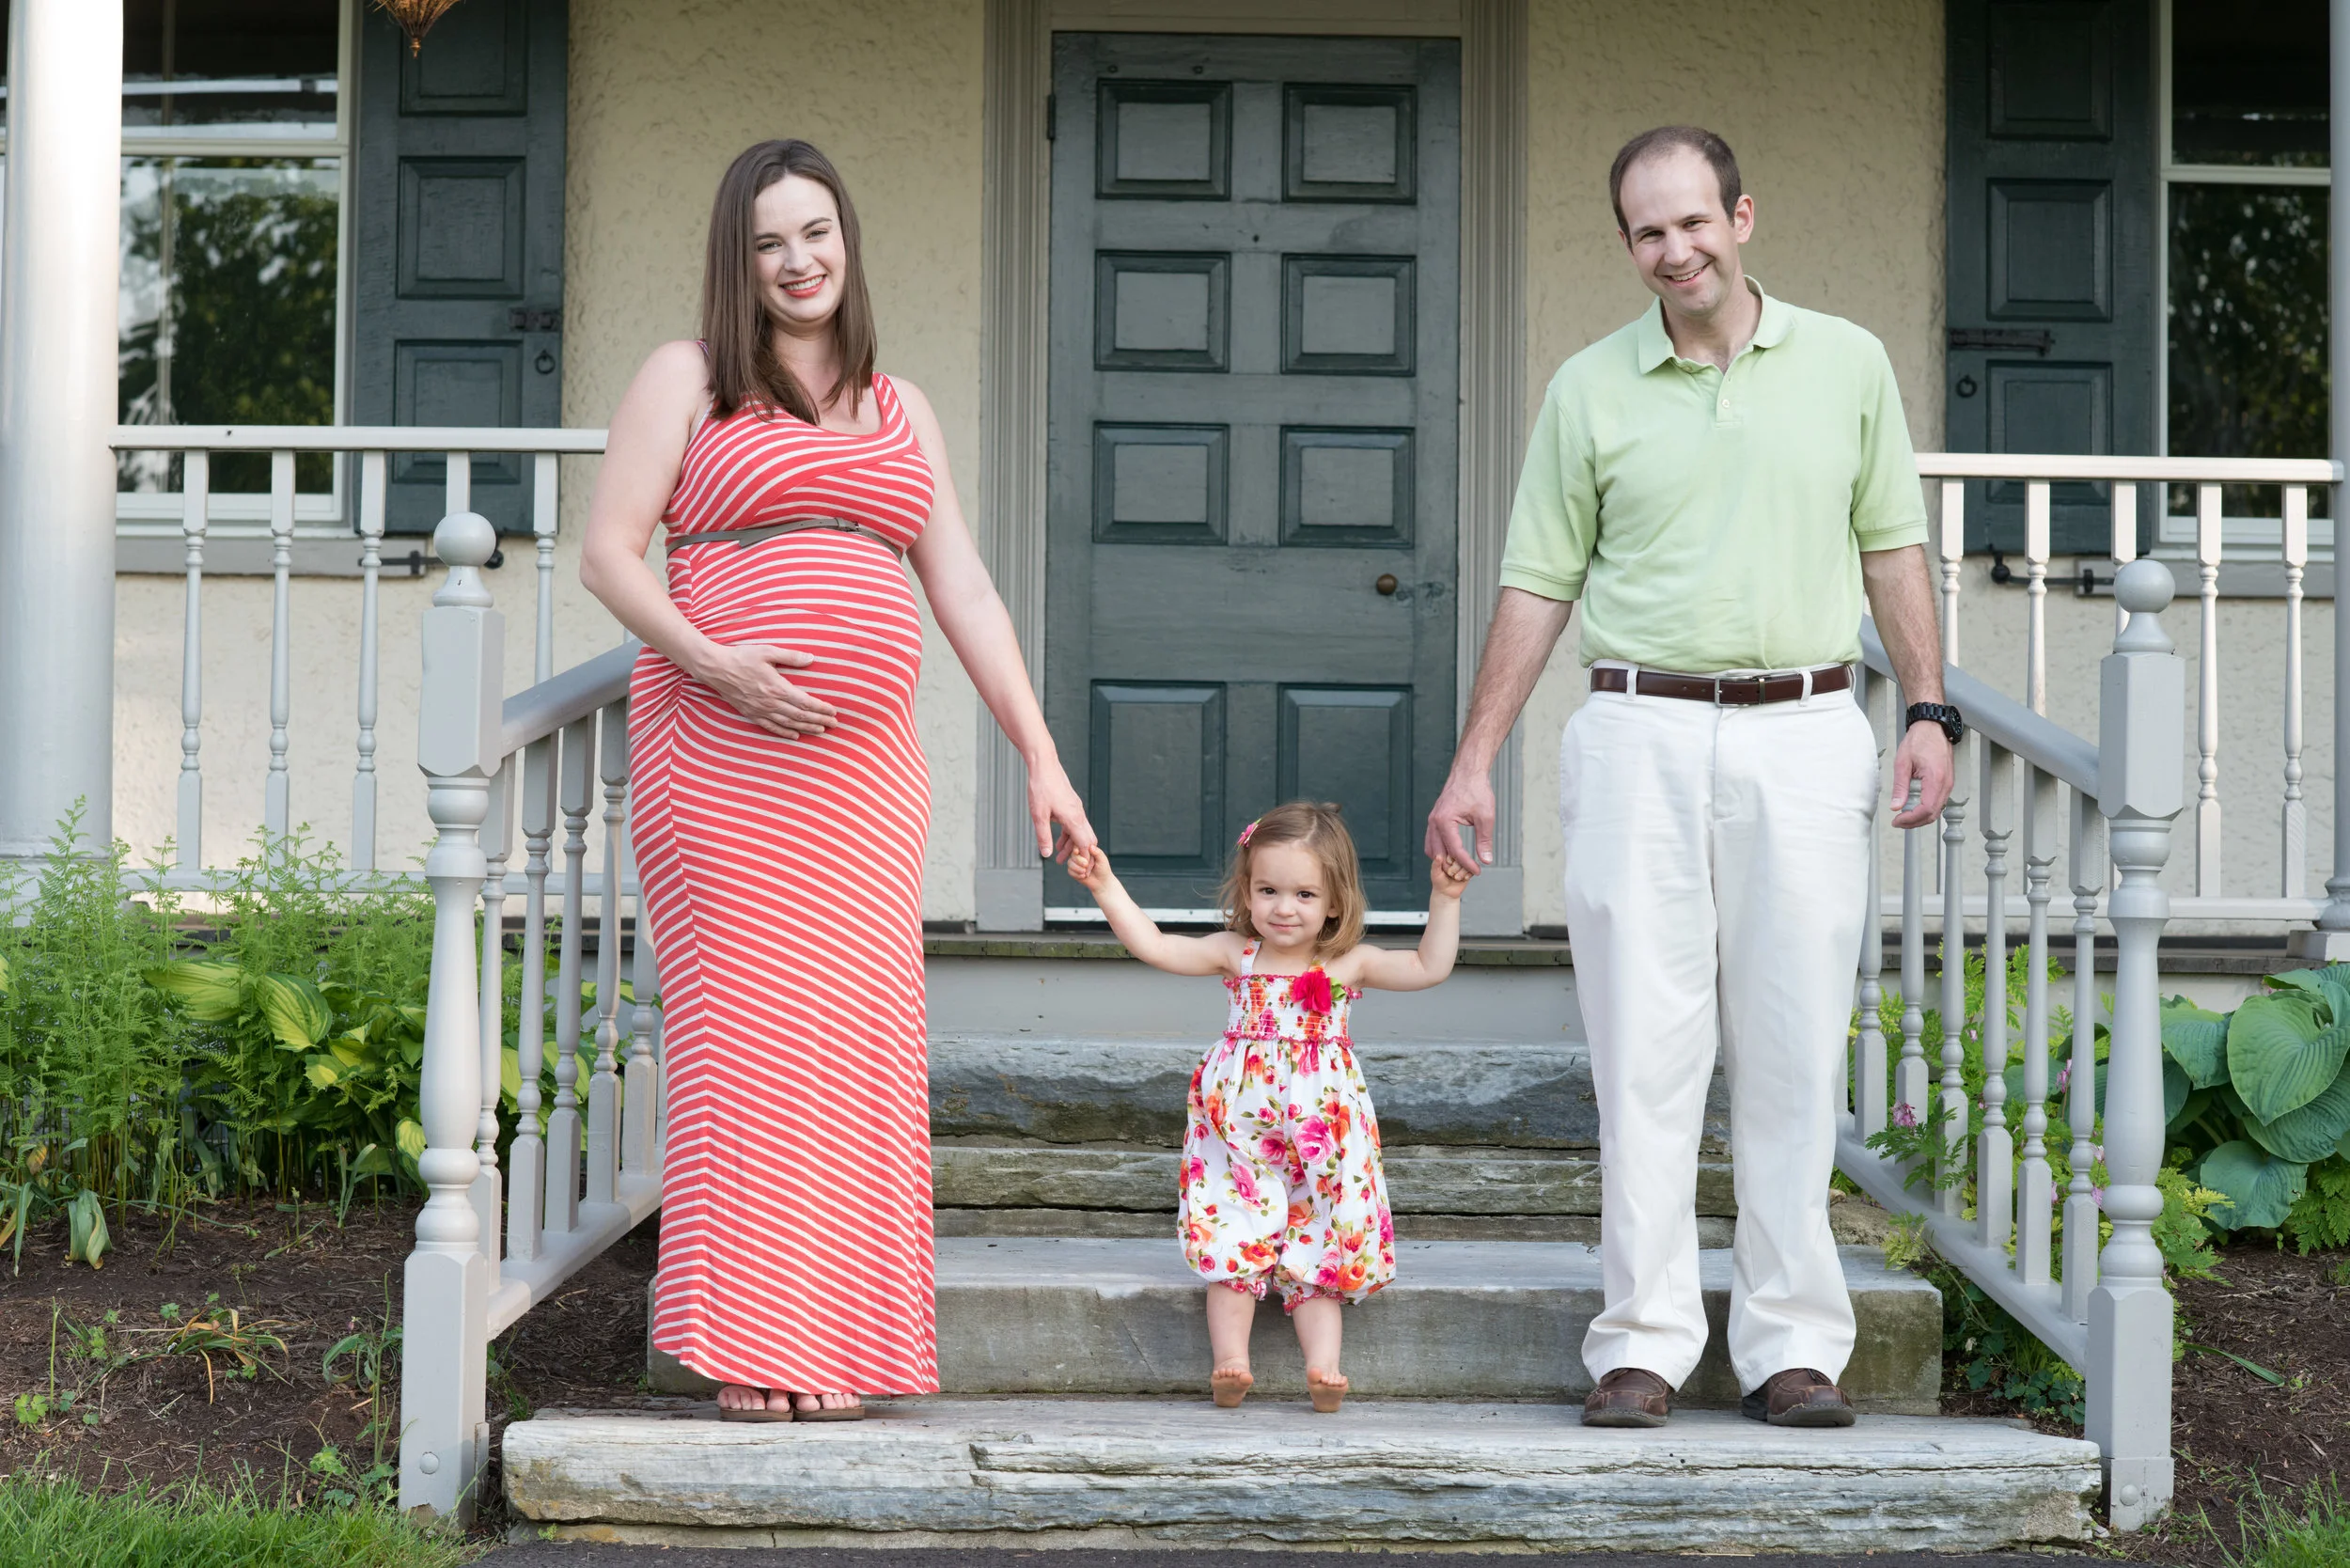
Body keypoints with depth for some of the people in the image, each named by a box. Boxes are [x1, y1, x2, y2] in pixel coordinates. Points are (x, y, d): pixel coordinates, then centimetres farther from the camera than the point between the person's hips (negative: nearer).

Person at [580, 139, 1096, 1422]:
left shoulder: (899, 410, 20)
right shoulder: (688, 380, 8)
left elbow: (965, 592, 18)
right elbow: (607, 553, 1)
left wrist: (1040, 759, 12)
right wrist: (713, 664, -15)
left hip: (864, 771, 4)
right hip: (721, 756, -4)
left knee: (856, 1042, -1)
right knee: (745, 1030, -8)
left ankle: (830, 1348, 5)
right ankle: (748, 1350, -3)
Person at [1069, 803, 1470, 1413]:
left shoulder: (1350, 963, 4)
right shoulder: (1237, 955, 4)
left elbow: (1429, 968, 1)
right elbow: (1154, 946, 2)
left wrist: (1445, 901, -6)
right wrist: (1106, 887, -4)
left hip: (1323, 1135, 0)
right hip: (1240, 1132, 1)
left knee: (1319, 1252, -3)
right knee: (1233, 1246, -6)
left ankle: (1323, 1363, -9)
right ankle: (1230, 1359, -8)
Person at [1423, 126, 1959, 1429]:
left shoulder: (1847, 363, 8)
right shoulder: (1590, 389, 6)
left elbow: (1891, 548, 13)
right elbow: (1537, 585, 8)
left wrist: (1928, 710, 5)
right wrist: (1472, 764, 4)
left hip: (1803, 736, 0)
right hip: (1640, 737, 0)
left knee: (1792, 1052, 2)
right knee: (1644, 1049, -1)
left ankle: (1794, 1344, 9)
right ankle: (1643, 1341, 5)